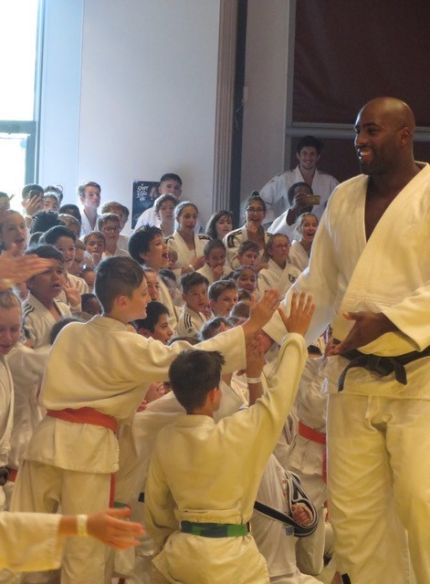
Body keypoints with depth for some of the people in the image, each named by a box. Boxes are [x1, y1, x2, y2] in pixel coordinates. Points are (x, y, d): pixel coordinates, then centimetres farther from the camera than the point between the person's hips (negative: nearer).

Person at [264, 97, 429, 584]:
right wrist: (268, 332, 8)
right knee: (352, 509, 9)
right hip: (353, 376, 6)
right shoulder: (344, 198, 10)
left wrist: (387, 320, -24)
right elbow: (318, 283, 16)